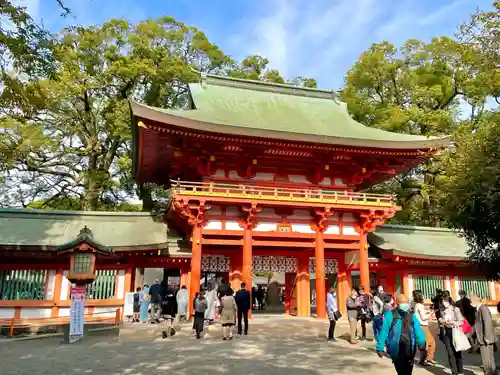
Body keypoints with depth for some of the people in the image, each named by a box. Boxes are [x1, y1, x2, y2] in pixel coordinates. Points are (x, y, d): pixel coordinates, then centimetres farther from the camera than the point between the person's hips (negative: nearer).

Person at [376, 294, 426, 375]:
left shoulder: (412, 316, 6)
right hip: (397, 350, -3)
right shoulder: (390, 316, -7)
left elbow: (418, 330, -7)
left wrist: (421, 342, -25)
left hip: (409, 350, 4)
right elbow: (383, 332, -8)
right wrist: (380, 348, -10)